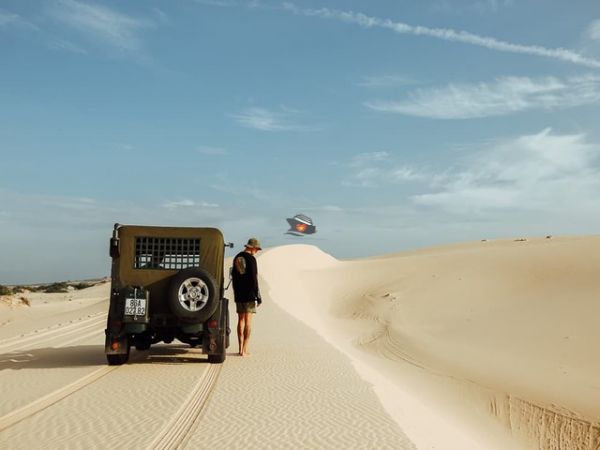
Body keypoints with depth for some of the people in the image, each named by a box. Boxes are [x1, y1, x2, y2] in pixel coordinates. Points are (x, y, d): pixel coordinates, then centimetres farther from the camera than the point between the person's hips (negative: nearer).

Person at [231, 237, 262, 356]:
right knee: (248, 322, -3)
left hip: (239, 295, 7)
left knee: (241, 320, 11)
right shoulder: (251, 259, -13)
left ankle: (241, 348, 12)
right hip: (249, 295, -7)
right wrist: (258, 296, -11)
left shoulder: (237, 258, 11)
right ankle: (244, 349, -6)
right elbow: (254, 279, -16)